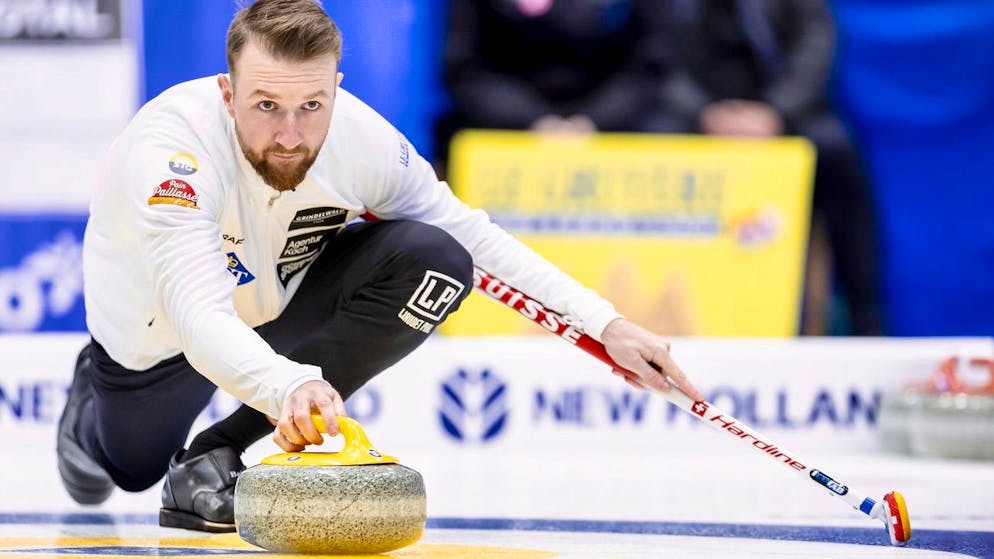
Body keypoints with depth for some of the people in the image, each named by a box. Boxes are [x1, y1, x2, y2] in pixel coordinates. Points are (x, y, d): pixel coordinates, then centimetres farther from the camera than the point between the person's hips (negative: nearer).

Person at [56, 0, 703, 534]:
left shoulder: (360, 137, -28)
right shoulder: (172, 147, -42)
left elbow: (471, 236, -14)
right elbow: (199, 316, -53)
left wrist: (605, 324, -22)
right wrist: (285, 384, -73)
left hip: (281, 295, 3)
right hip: (160, 325, -3)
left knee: (434, 263, -24)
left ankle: (215, 455, -17)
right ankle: (95, 394, 55)